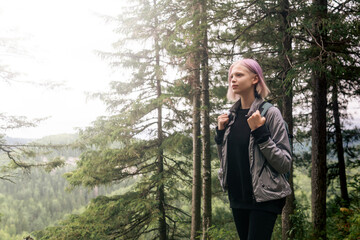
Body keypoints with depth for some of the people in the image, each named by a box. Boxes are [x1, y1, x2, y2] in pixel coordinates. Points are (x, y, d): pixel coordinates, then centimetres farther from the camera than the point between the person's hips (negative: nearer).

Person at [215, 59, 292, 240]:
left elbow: (285, 164, -13)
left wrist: (260, 133, -20)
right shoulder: (231, 116, 7)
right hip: (237, 197, 6)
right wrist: (220, 132, 2)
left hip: (264, 198, -6)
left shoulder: (270, 113, -9)